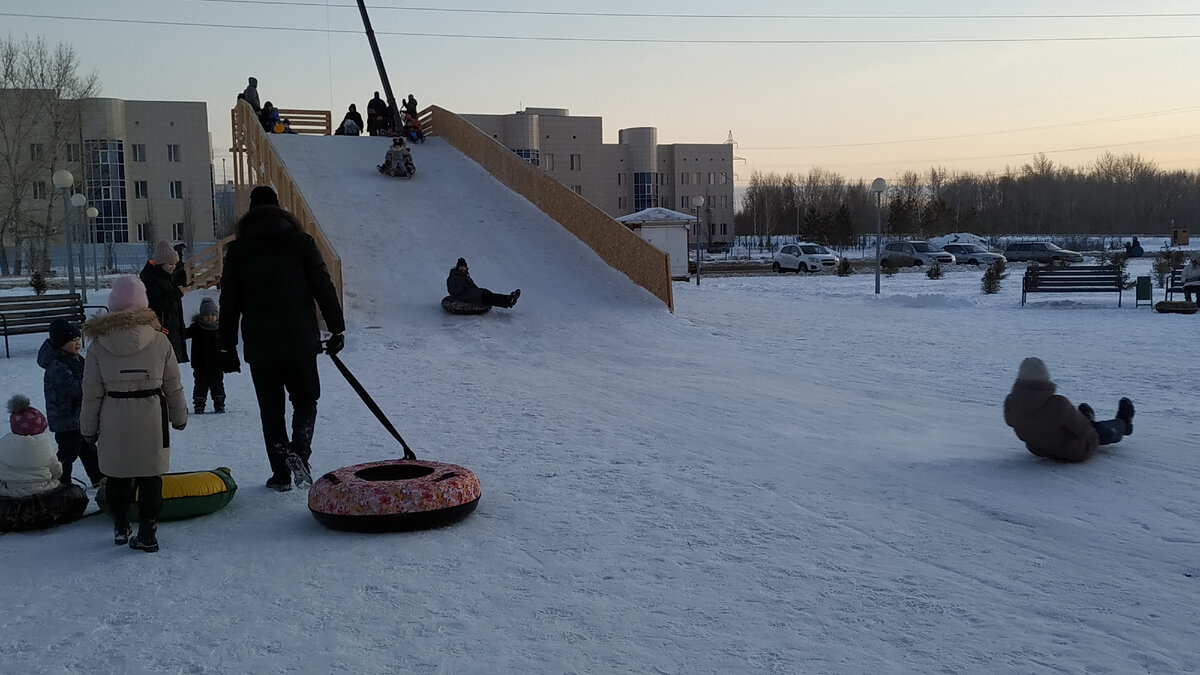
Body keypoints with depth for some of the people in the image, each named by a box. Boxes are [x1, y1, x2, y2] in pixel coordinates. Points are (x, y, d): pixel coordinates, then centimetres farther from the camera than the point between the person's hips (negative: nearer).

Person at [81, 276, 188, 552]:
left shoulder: (98, 346, -5)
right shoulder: (159, 340, -6)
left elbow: (92, 393, -1)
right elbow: (173, 386, 1)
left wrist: (89, 427, 10)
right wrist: (179, 416, 14)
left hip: (114, 423, 1)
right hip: (151, 419, -1)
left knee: (118, 475, 16)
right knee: (150, 476, 7)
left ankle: (120, 527, 25)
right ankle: (147, 533, 8)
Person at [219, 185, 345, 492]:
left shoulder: (238, 250, 3)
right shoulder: (300, 241, 1)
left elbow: (229, 302, 3)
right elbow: (324, 288, -2)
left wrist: (227, 347, 9)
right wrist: (337, 329, 5)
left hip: (259, 344, 1)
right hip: (300, 340, 0)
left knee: (271, 409, 9)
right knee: (305, 399, 13)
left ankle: (281, 472, 8)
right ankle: (299, 452, -12)